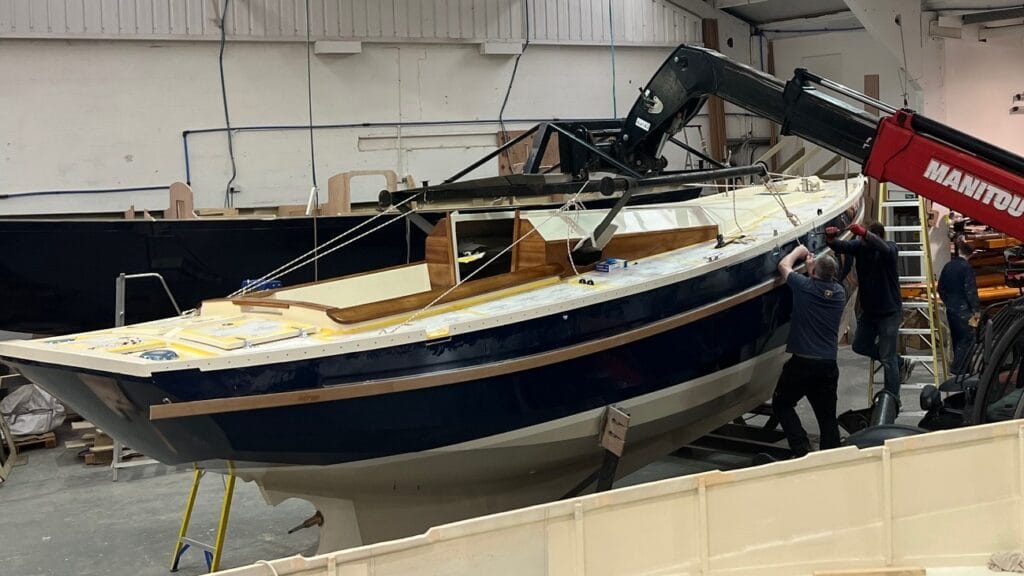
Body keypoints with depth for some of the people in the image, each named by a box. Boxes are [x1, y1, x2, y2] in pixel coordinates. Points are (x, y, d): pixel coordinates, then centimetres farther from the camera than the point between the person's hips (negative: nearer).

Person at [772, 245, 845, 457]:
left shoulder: (804, 286, -7)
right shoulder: (839, 292, 5)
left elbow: (784, 265, 13)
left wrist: (799, 251, 28)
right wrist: (812, 264, 33)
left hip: (801, 362, -4)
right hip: (829, 365, 4)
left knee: (781, 404, 11)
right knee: (827, 415, 12)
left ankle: (802, 450, -2)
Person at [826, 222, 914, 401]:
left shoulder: (890, 248, -18)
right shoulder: (860, 245, -5)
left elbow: (883, 248, -42)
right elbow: (840, 246, -19)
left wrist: (864, 233, -59)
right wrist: (830, 238, -43)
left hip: (889, 311, -7)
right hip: (868, 309, 7)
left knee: (887, 358, -5)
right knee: (860, 346, 19)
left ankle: (892, 401, 6)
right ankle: (901, 363, 35)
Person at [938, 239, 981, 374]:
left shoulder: (947, 266, 7)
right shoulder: (966, 268, -15)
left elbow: (941, 288, 15)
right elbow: (971, 291, -17)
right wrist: (976, 310, -12)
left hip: (950, 309, 8)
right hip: (963, 309, -8)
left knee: (957, 339, 16)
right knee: (967, 339, -4)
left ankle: (960, 368, 23)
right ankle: (958, 370, -11)